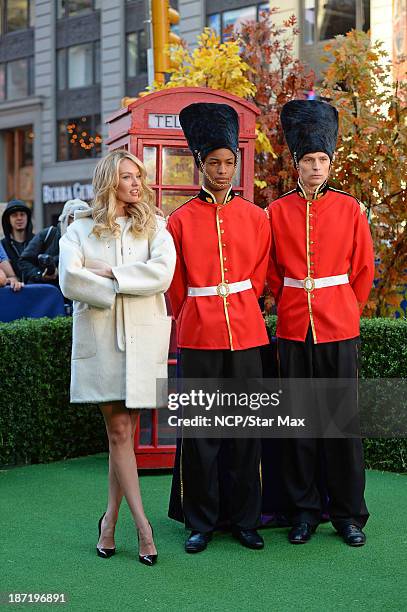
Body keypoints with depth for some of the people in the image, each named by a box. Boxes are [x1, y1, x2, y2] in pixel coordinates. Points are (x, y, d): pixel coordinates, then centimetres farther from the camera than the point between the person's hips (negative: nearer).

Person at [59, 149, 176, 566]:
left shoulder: (154, 225, 9)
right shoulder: (80, 229, 8)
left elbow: (163, 273, -9)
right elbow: (69, 281, -8)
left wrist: (109, 274, -10)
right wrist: (118, 292, -9)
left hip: (143, 337, 1)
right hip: (99, 337, 0)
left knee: (123, 431, 3)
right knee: (118, 431, -3)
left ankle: (111, 518, 17)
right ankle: (142, 525, 0)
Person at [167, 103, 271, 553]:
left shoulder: (255, 217, 5)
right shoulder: (181, 220, 1)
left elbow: (258, 277, 14)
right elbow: (176, 287, 8)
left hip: (246, 334, 2)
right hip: (198, 338, -1)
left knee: (245, 429, 6)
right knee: (198, 431, 4)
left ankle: (245, 519, 19)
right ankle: (200, 522, 16)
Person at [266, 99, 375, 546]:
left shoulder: (349, 208, 1)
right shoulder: (277, 212, 3)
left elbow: (363, 269, 7)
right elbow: (272, 271, 11)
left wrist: (346, 309, 7)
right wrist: (291, 306, 10)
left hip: (339, 329, -1)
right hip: (293, 328, 1)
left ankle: (348, 513, 15)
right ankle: (304, 510, 18)